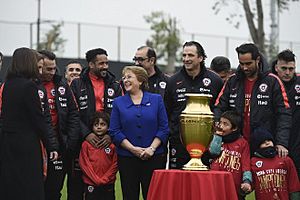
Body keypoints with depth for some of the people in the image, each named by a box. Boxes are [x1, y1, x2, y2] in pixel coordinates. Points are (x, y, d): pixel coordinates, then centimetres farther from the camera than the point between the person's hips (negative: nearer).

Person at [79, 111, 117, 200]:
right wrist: (96, 179, -9)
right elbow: (84, 164, -3)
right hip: (91, 185, 0)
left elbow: (115, 164, -1)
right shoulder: (86, 144, 1)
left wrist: (104, 179, -9)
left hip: (108, 185, 0)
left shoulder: (112, 144, 2)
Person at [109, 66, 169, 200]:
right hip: (127, 158, 1)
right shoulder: (118, 103, 7)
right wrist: (133, 149, -11)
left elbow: (164, 128, 2)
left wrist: (152, 148, -11)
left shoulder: (156, 100, 6)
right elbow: (114, 132, 1)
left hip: (154, 157, -1)